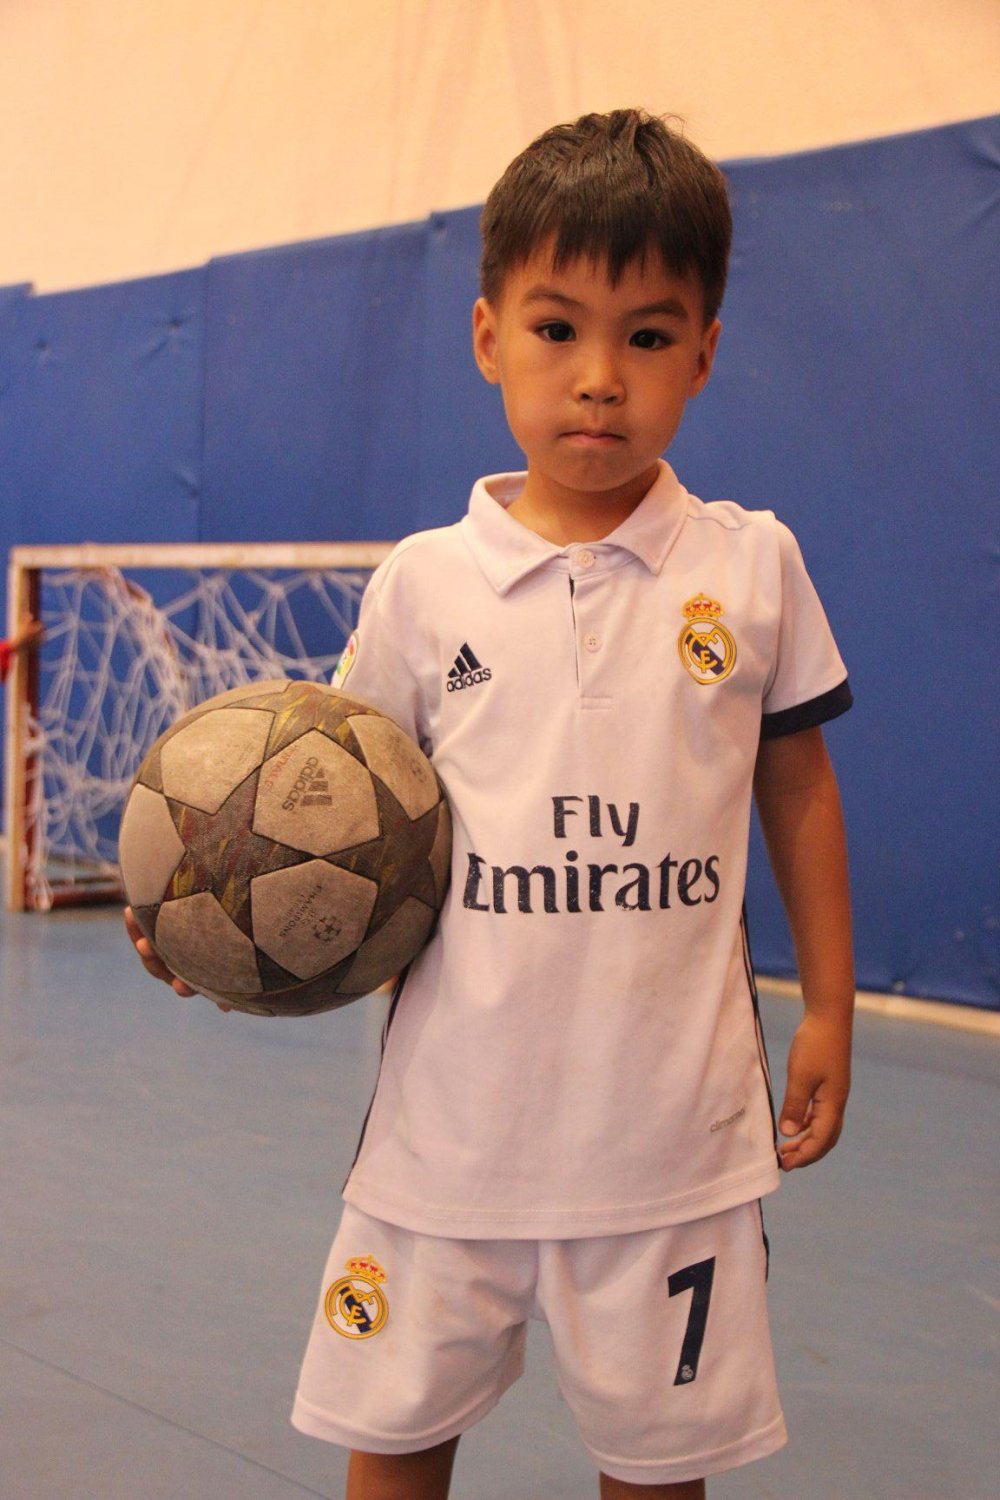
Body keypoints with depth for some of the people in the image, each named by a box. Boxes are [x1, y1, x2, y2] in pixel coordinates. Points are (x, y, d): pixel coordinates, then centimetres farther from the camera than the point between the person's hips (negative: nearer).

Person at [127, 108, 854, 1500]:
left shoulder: (752, 564, -1)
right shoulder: (424, 582, -2)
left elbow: (797, 785, 8)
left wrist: (828, 1009, 8)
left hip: (675, 1123, 0)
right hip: (454, 1115, 1)